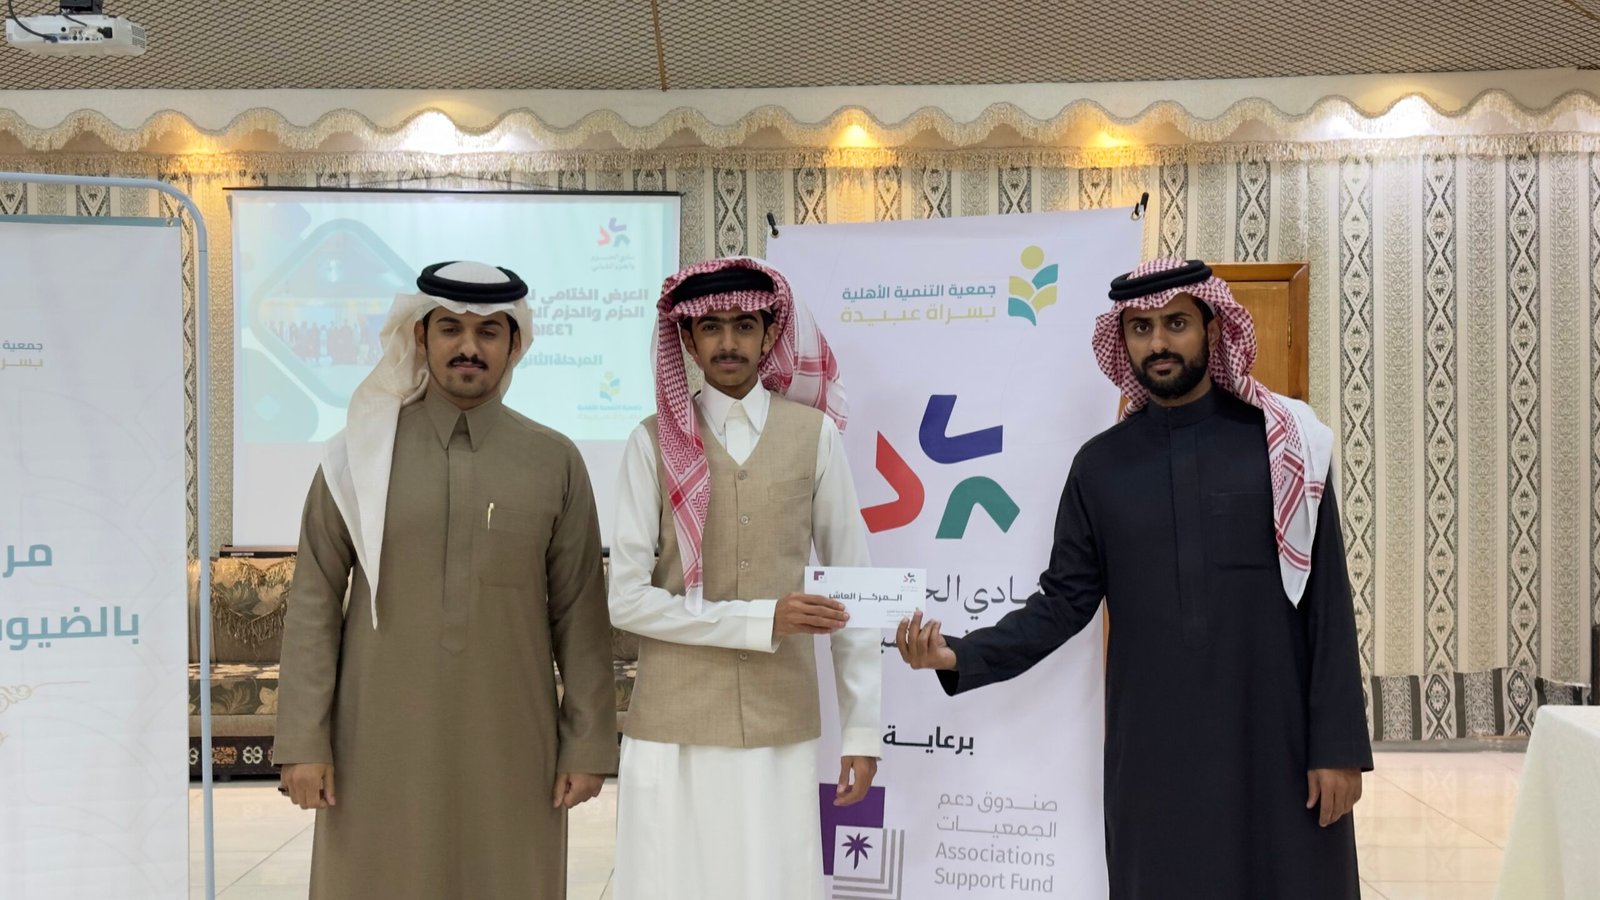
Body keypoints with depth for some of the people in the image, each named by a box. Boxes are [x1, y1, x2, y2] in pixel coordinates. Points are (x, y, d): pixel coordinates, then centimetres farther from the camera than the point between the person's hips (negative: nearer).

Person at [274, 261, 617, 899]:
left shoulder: (555, 462, 1)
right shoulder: (359, 455, 0)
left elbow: (580, 613, 1)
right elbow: (314, 601, 0)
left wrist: (588, 744, -1)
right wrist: (304, 741, -4)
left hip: (509, 745, 0)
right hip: (381, 744, 0)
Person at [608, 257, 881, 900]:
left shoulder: (815, 434, 0)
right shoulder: (656, 441, -2)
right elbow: (627, 598, -6)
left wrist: (863, 727, 1)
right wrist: (763, 619, -14)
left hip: (782, 725, 1)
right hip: (673, 726, 0)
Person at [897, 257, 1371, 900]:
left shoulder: (1283, 443, 0)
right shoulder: (1101, 464, 4)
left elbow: (1326, 601, -2)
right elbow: (1065, 601, 3)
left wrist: (1339, 744, -6)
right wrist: (962, 655, -11)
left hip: (1276, 739, -1)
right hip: (1151, 748, 1)